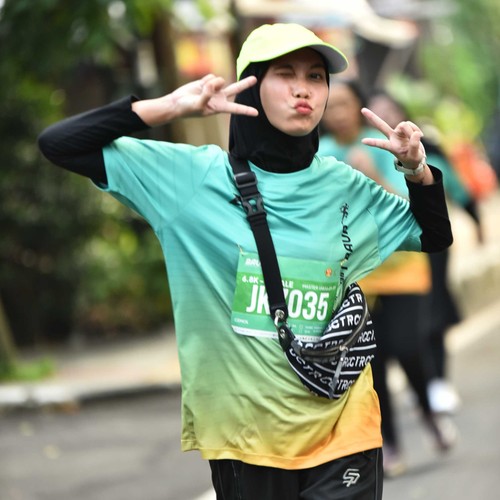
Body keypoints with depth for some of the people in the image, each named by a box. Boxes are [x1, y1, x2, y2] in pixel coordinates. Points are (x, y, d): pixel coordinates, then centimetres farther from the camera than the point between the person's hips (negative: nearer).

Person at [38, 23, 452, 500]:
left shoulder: (348, 190, 3)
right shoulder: (191, 176, -5)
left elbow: (436, 237, 17)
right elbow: (57, 144, -7)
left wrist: (417, 170, -2)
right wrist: (168, 107, -17)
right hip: (241, 437, -1)